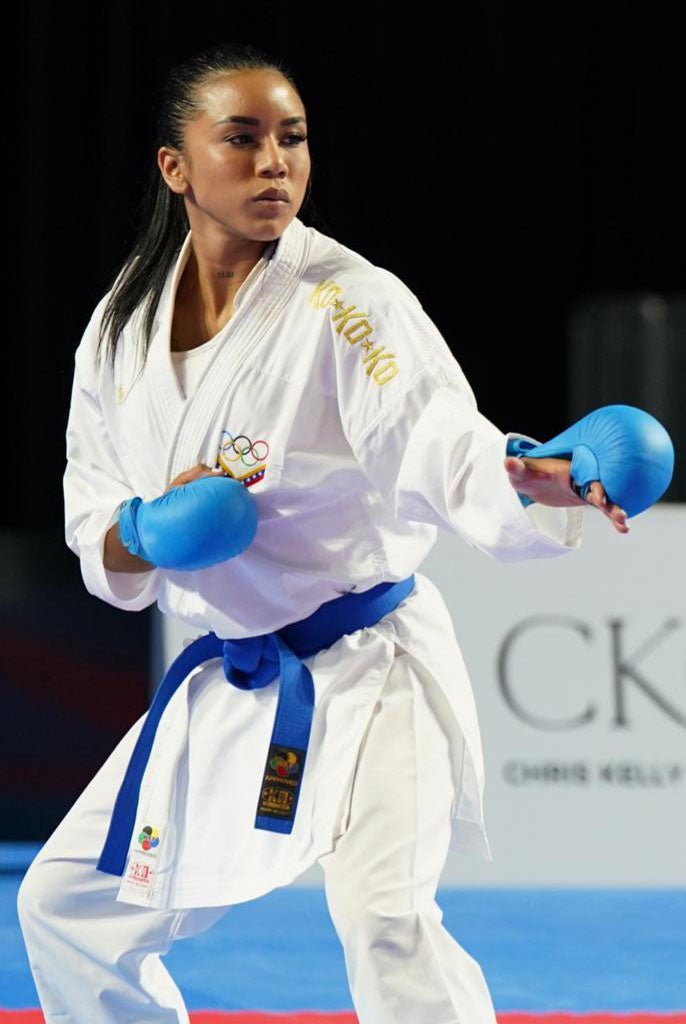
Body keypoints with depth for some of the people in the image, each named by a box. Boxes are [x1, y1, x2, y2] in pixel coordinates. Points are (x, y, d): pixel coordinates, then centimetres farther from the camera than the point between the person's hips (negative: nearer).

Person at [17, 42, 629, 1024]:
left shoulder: (351, 301, -14)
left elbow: (445, 447, -28)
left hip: (366, 670, -6)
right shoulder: (125, 326, 2)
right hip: (226, 685, 6)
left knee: (385, 919, -27)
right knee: (66, 904, 13)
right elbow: (98, 534, 6)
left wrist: (534, 483, -50)